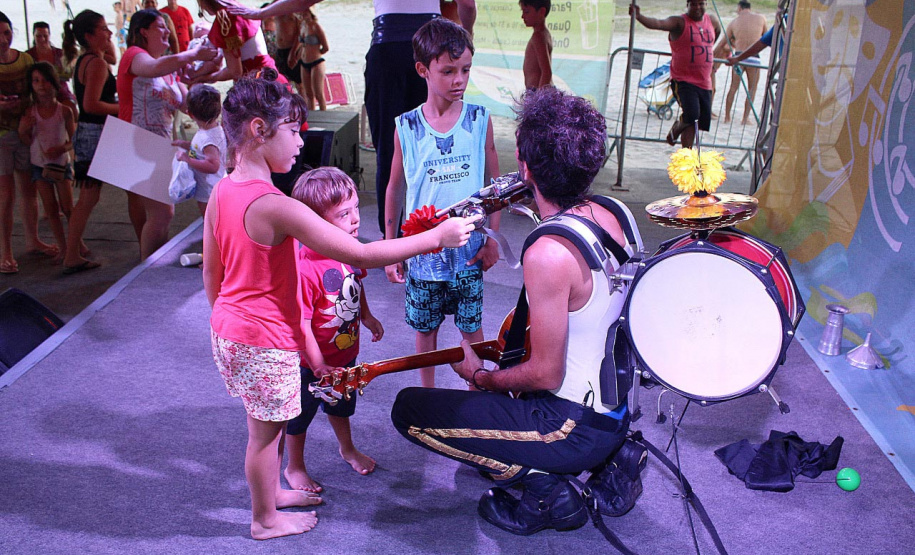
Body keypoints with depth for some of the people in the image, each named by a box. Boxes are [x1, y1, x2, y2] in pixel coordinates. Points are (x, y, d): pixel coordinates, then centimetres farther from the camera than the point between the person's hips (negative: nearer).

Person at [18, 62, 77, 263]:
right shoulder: (30, 113, -4)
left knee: (67, 207, -1)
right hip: (39, 164, 2)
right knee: (51, 209, 5)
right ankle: (62, 248, 14)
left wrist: (60, 149, -23)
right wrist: (22, 130, -20)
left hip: (61, 163, -2)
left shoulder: (64, 111, -8)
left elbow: (73, 139, -4)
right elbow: (28, 141, 1)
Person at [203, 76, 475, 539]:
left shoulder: (220, 193, -1)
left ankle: (270, 492, 45)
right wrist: (437, 236, -23)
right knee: (266, 430, 11)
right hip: (266, 341, -8)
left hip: (227, 330, 9)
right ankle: (266, 519, 32)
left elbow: (211, 277, 8)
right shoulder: (277, 207, -28)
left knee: (267, 423, 25)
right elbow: (361, 255, -29)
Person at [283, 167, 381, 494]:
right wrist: (319, 366, -23)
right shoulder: (304, 267, -34)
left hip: (346, 353, 7)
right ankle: (294, 468, 39)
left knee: (340, 405, 31)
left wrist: (367, 317, 12)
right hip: (311, 361, -7)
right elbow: (301, 323, -29)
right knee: (300, 414, 17)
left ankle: (347, 449, 55)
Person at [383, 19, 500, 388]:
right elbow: (395, 189, 3)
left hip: (469, 251, 0)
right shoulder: (406, 127, -6)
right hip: (422, 252, 0)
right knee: (425, 329, 15)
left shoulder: (480, 120, -5)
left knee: (471, 328, 13)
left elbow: (494, 182, 3)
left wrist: (493, 238, -2)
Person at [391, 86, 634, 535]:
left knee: (409, 409, -4)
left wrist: (479, 376, -3)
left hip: (577, 425, -9)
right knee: (488, 367, 33)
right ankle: (599, 462, 19)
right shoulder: (606, 216, -1)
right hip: (614, 407, 9)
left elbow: (545, 375, -23)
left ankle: (542, 485, -1)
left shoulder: (548, 254, -29)